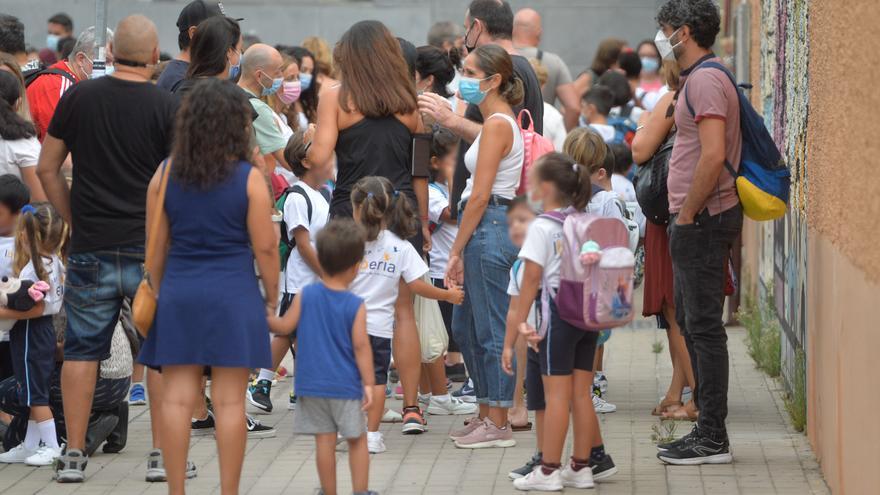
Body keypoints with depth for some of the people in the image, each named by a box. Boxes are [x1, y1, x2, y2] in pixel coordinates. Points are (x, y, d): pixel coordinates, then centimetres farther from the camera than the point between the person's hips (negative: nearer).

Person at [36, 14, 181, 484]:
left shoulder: (78, 97, 0)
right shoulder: (167, 106, -7)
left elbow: (47, 169, 5)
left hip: (91, 249, 2)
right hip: (151, 249, -2)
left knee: (82, 349, 9)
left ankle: (73, 454, 10)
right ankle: (164, 453, 10)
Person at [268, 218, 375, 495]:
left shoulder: (306, 295, -4)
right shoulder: (355, 306, -9)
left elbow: (285, 327, 1)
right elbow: (361, 347, -10)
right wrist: (368, 384, -6)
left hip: (312, 382, 2)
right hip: (346, 386, -2)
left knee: (325, 440, 5)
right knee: (356, 439, 9)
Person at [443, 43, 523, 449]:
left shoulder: (497, 124, -14)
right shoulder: (499, 122, 16)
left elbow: (480, 195, -18)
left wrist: (457, 250, -15)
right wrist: (461, 248, 18)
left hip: (488, 228, -10)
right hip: (485, 228, 10)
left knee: (491, 328, -4)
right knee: (465, 327, 16)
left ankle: (497, 426, 1)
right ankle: (486, 415, 23)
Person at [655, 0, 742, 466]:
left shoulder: (705, 81, -15)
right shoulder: (699, 79, 18)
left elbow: (714, 155, -25)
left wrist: (687, 215, -19)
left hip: (702, 219, -11)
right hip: (696, 219, 11)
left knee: (703, 326, -8)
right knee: (691, 323, 15)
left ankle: (712, 439, -6)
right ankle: (707, 431, 20)